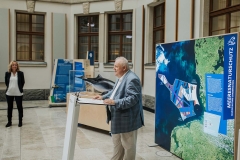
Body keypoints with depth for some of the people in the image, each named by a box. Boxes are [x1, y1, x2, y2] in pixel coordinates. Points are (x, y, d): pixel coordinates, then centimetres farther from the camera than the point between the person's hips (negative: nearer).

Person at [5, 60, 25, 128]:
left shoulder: (20, 73, -4)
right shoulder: (7, 73, 0)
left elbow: (23, 82, 4)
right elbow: (6, 82, 12)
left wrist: (20, 88, 4)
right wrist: (9, 87, 9)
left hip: (18, 93, -2)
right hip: (9, 93, 2)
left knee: (19, 107, 4)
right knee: (9, 107, 11)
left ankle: (20, 121, 16)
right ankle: (9, 121, 24)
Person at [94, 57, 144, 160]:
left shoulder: (132, 79, -23)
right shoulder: (122, 77, 10)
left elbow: (133, 98, -28)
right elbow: (115, 91, 22)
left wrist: (115, 102, -30)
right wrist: (103, 97, 9)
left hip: (127, 119, -11)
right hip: (118, 118, 11)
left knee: (128, 144, 6)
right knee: (117, 143, 22)